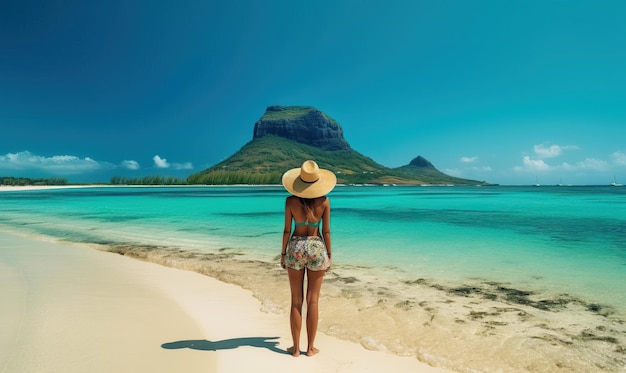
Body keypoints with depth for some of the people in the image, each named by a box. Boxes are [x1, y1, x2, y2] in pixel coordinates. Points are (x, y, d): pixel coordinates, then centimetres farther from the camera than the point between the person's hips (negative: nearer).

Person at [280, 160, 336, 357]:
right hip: (317, 248, 1)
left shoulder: (291, 200, -10)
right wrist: (329, 255, 7)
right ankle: (311, 347, 17)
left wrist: (283, 254, 6)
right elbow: (326, 231, -4)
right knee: (313, 300, 9)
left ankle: (296, 347, 17)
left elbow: (287, 230, -6)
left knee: (296, 301, 9)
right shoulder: (324, 201, -8)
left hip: (295, 248, 0)